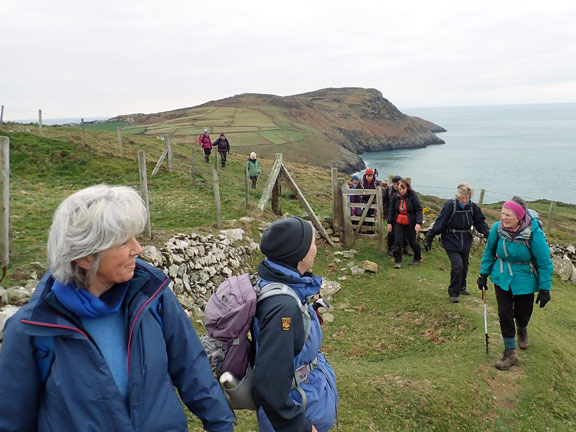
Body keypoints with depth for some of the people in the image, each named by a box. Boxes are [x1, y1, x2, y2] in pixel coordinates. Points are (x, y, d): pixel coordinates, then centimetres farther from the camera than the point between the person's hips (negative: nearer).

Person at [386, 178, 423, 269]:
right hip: (398, 222, 3)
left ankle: (418, 258, 33)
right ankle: (397, 261, 8)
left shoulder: (413, 196, -12)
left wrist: (418, 223, -21)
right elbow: (391, 209, 7)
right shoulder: (396, 197, -3)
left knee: (412, 241, 9)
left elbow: (419, 210, -12)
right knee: (397, 241, -4)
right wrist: (389, 222, 4)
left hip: (410, 223, -3)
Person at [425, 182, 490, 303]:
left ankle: (461, 287, 41)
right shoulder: (450, 206, -19)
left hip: (466, 242, 5)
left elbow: (480, 222, 5)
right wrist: (429, 238, -12)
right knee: (457, 266, -15)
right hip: (451, 242, -5)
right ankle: (453, 293, 1)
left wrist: (488, 234, -11)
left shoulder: (473, 207, -6)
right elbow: (439, 223, -15)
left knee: (464, 266, 17)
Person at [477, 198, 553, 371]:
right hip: (502, 279, 2)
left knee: (522, 314, 14)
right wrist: (483, 274, 6)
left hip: (524, 281, -2)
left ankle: (522, 331, 52)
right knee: (504, 314, -3)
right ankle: (510, 353, 12)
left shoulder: (534, 233, -24)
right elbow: (489, 252, 4)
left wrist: (545, 289, -12)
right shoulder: (497, 228, -14)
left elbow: (544, 262, -14)